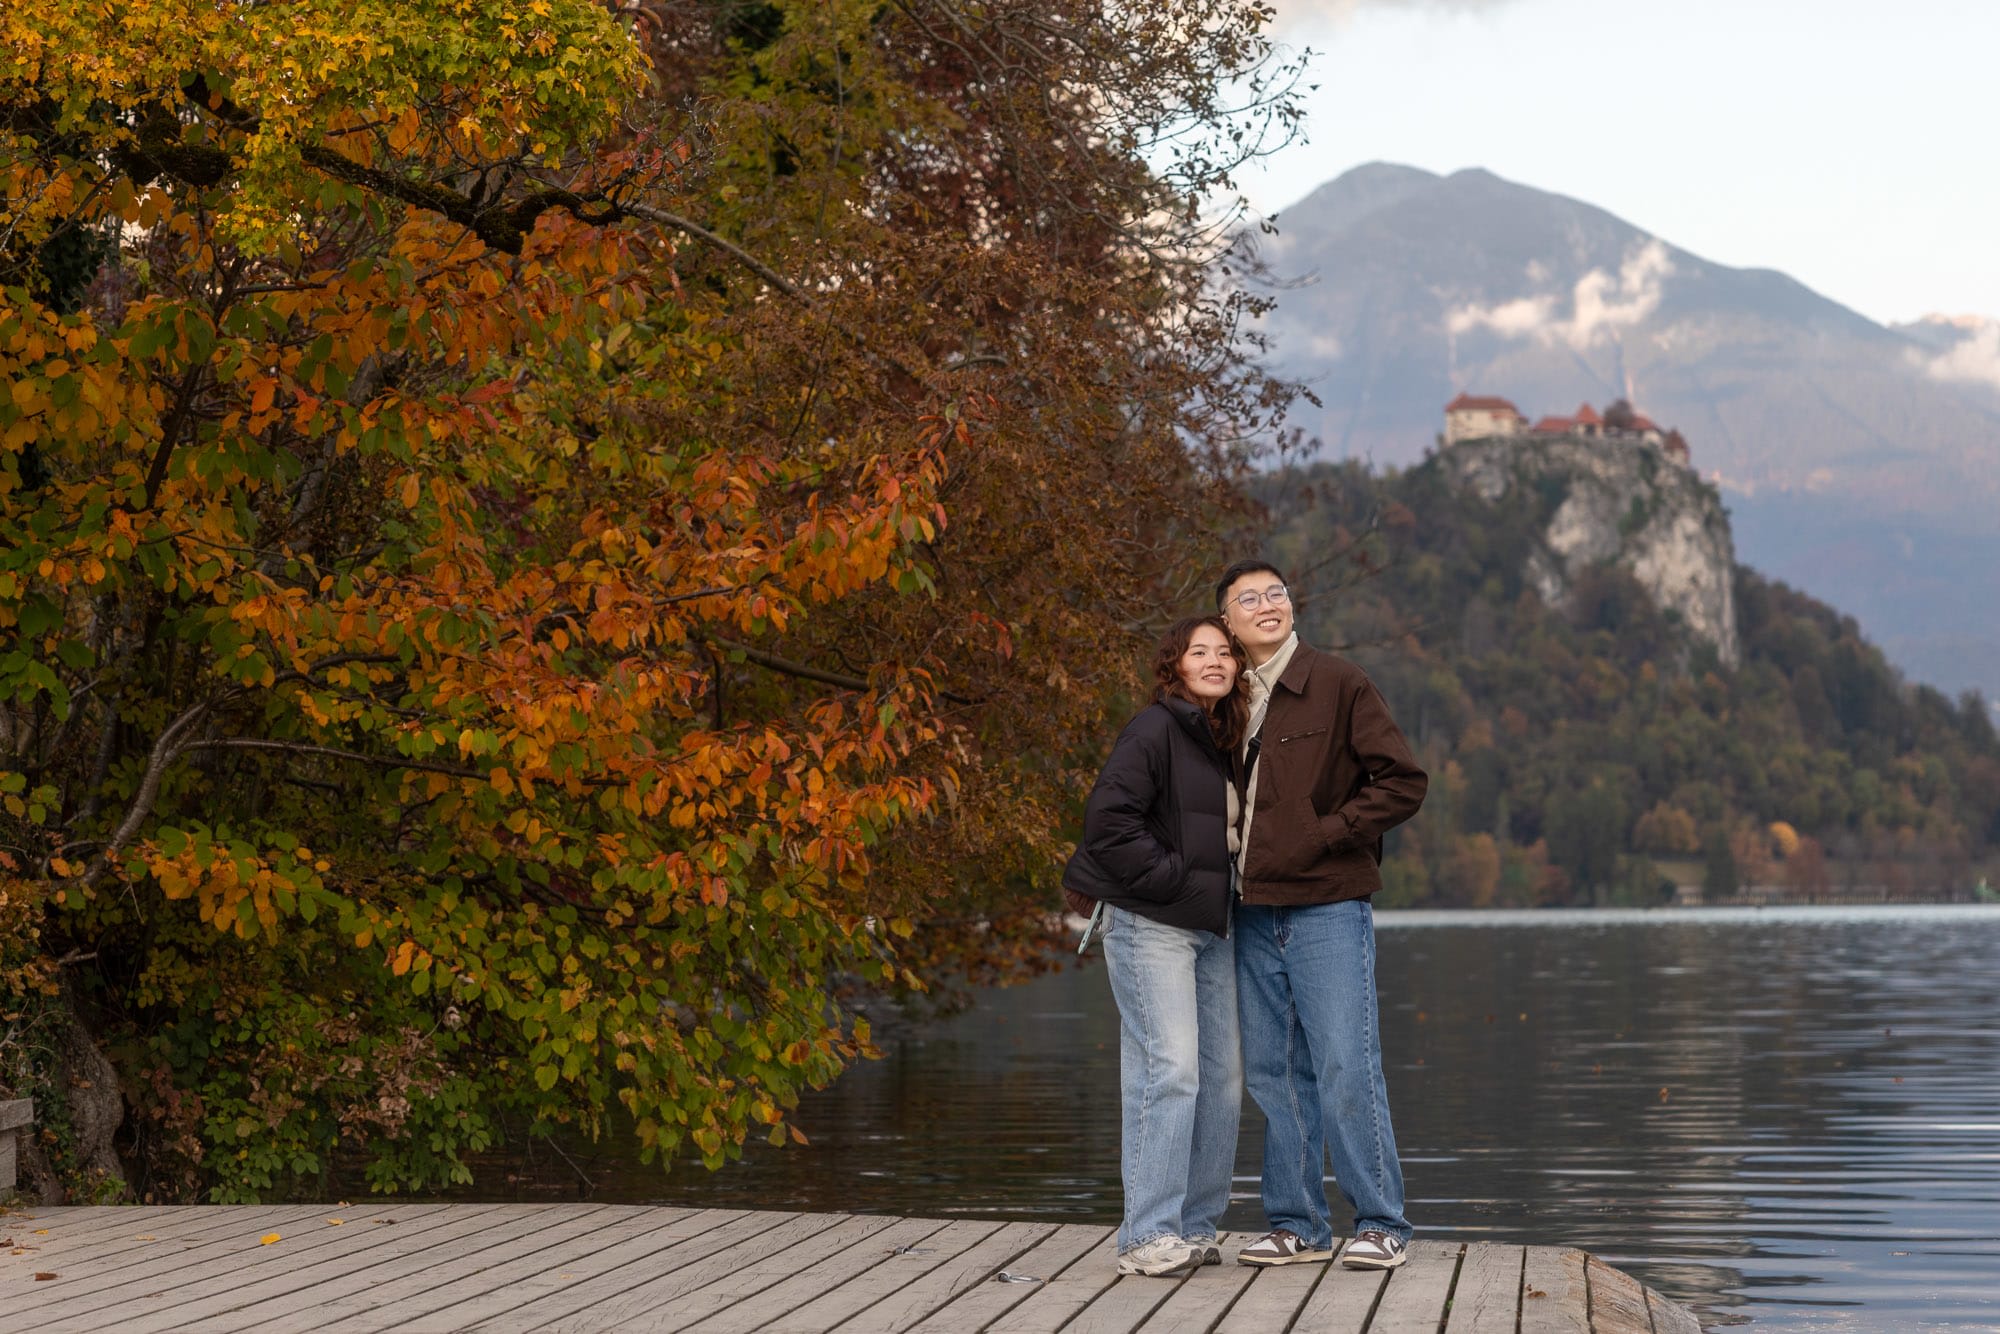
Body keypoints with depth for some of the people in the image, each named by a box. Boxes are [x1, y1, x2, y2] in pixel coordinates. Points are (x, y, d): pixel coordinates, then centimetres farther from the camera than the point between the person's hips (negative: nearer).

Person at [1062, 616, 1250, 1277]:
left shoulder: (1226, 743, 17)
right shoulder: (1155, 729, -9)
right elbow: (1107, 817, -18)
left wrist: (1226, 892, 12)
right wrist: (1170, 877, -17)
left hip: (1210, 929, 9)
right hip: (1151, 925, -9)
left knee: (1222, 1074, 7)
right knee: (1169, 1069, -13)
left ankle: (1194, 1226, 16)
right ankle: (1147, 1236, -10)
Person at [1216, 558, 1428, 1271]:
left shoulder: (1339, 684, -3)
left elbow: (1404, 781, -6)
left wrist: (1324, 835, -11)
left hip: (1327, 909, -6)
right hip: (1254, 913, 6)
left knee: (1346, 1068, -8)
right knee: (1274, 1074, 8)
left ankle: (1380, 1224, 0)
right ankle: (1297, 1225, 15)